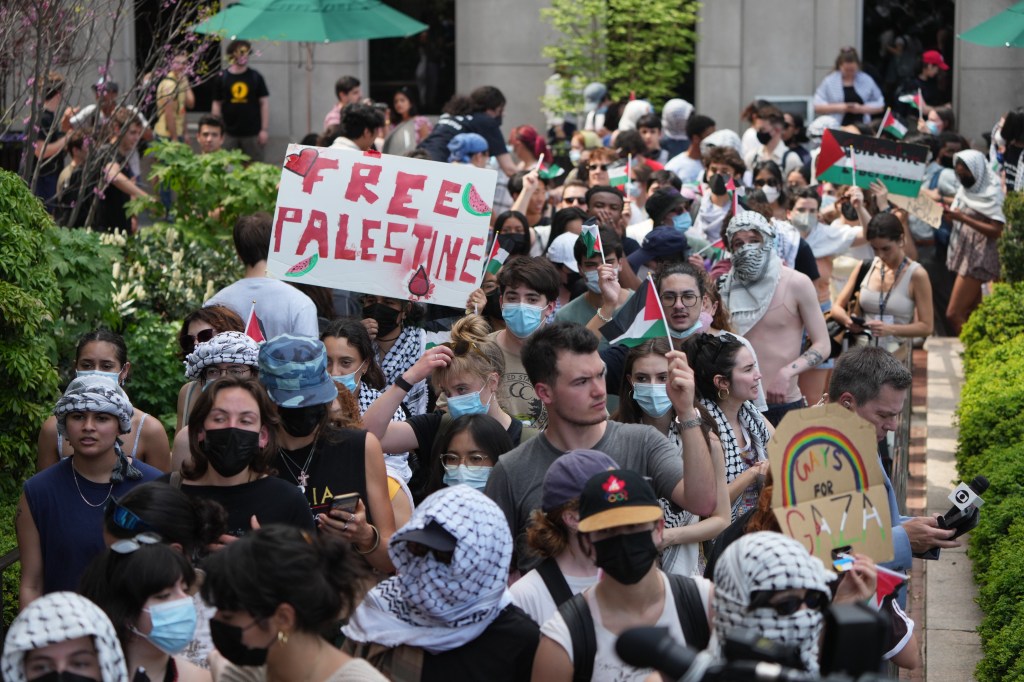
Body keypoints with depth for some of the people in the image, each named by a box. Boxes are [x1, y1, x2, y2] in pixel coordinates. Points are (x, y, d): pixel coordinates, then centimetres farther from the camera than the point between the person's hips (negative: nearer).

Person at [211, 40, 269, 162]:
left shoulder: (255, 77, 2)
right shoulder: (222, 78, 2)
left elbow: (264, 103, 4)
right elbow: (217, 104, 7)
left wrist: (265, 129, -2)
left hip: (253, 134, 0)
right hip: (229, 133, 0)